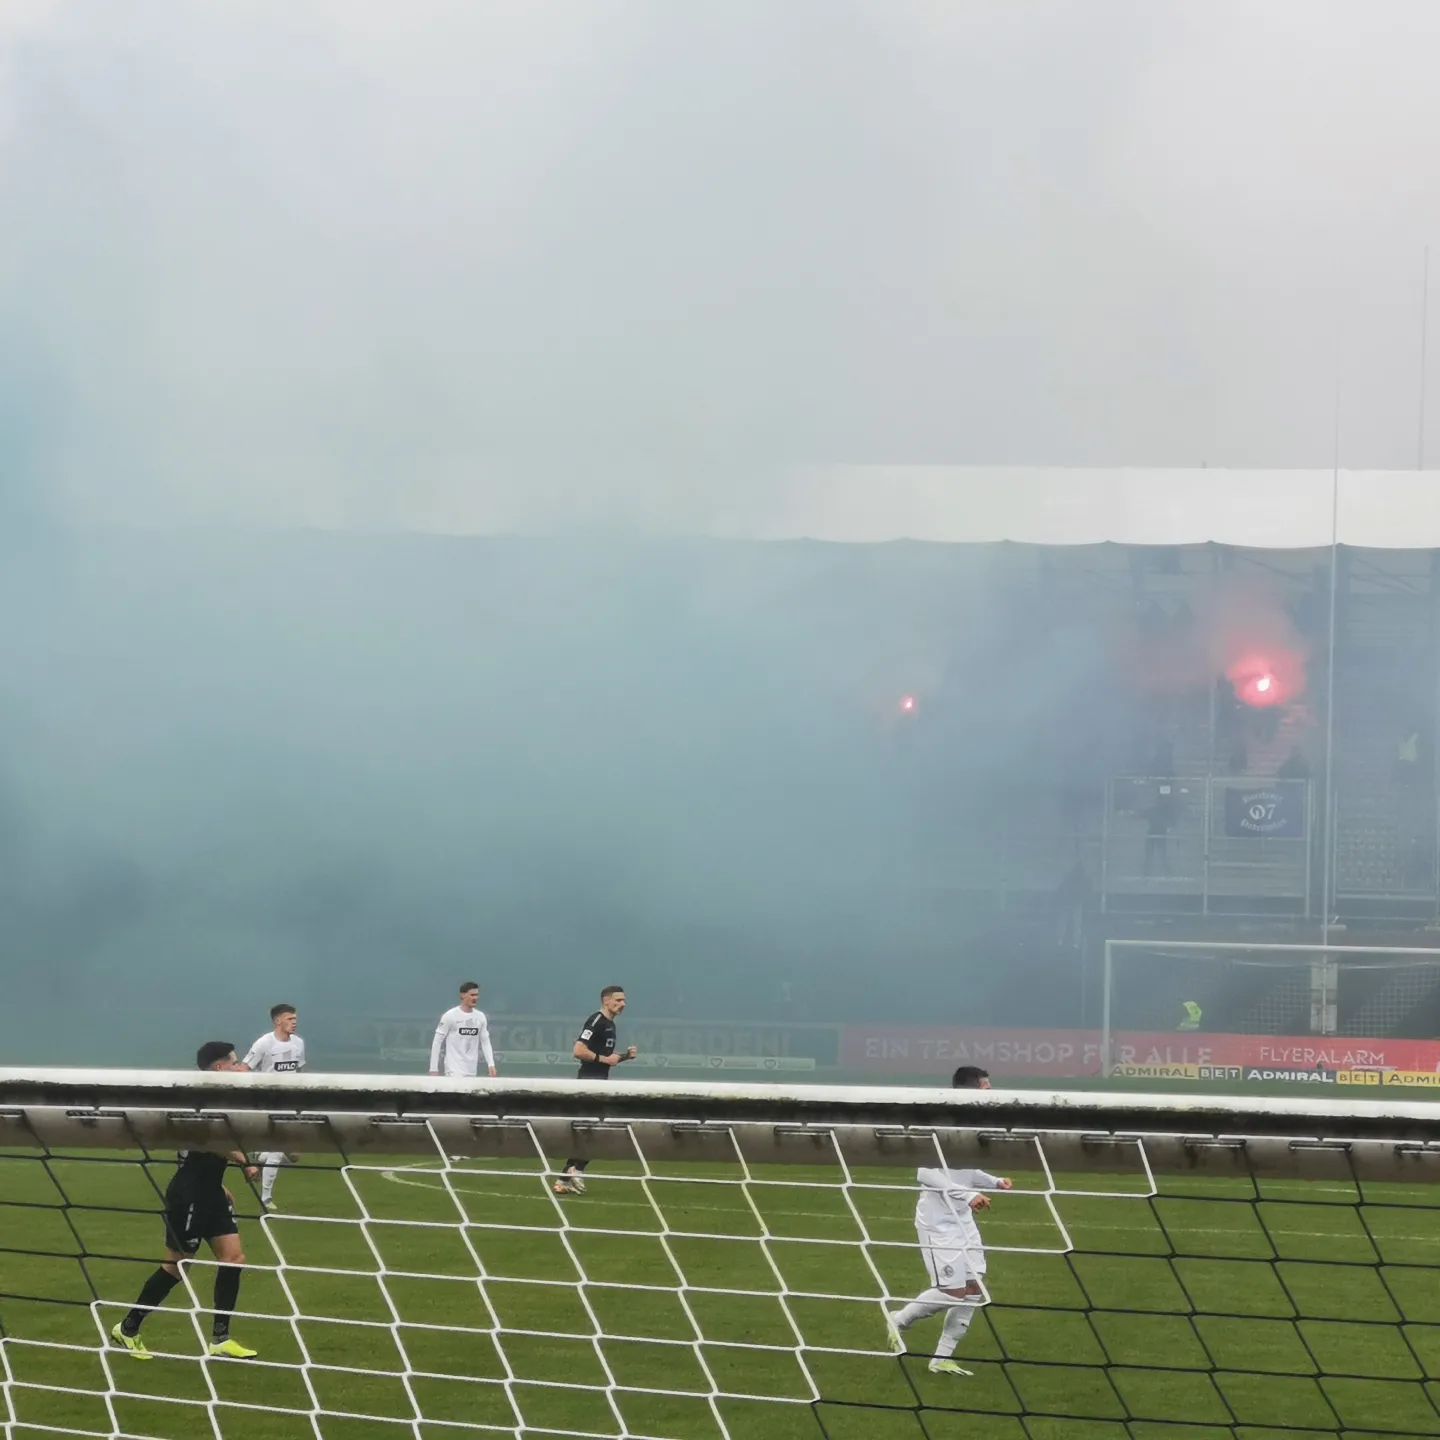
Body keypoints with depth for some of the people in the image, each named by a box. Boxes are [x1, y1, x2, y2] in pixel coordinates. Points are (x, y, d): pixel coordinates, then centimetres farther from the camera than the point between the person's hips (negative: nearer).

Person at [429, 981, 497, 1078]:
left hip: (472, 1071, 6)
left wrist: (491, 1065, -2)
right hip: (454, 1071, -6)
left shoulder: (480, 1017, 8)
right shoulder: (450, 1016, -8)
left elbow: (485, 1042, 12)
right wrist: (434, 1069, -9)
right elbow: (437, 1043, -5)